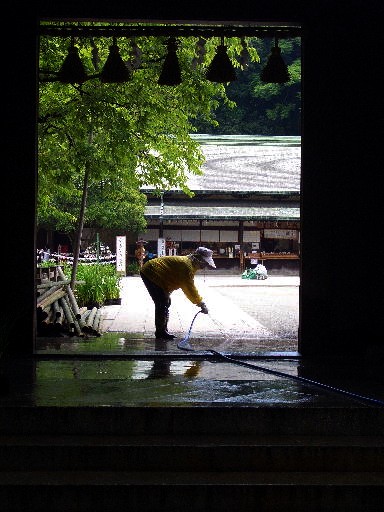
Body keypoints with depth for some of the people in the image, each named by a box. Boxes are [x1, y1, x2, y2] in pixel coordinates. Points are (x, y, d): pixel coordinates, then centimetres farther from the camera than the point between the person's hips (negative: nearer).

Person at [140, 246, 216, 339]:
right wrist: (201, 303, -17)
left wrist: (200, 302, 9)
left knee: (166, 303, 13)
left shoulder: (190, 264, 10)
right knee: (163, 303, -11)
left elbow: (190, 287, 15)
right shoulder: (187, 265, -23)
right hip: (150, 274, -11)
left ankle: (162, 331, 20)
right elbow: (189, 288, -23)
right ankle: (161, 332, -3)